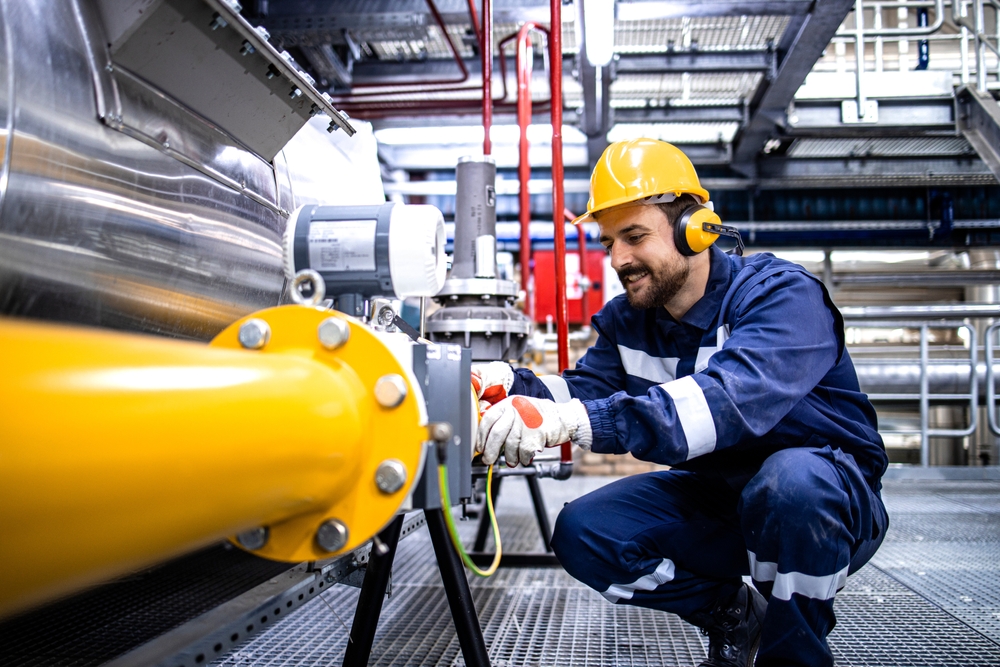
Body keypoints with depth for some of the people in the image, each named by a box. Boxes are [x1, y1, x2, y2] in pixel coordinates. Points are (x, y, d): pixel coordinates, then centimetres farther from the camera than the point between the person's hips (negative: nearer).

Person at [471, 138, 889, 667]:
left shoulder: (780, 294, -24)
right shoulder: (628, 319, 1)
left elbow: (730, 400, -42)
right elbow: (588, 387, -10)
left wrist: (570, 420, -53)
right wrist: (509, 385, -32)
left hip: (831, 496, -6)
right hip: (714, 496, 6)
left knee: (791, 479, -40)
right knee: (583, 534, -12)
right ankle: (734, 615, 10)